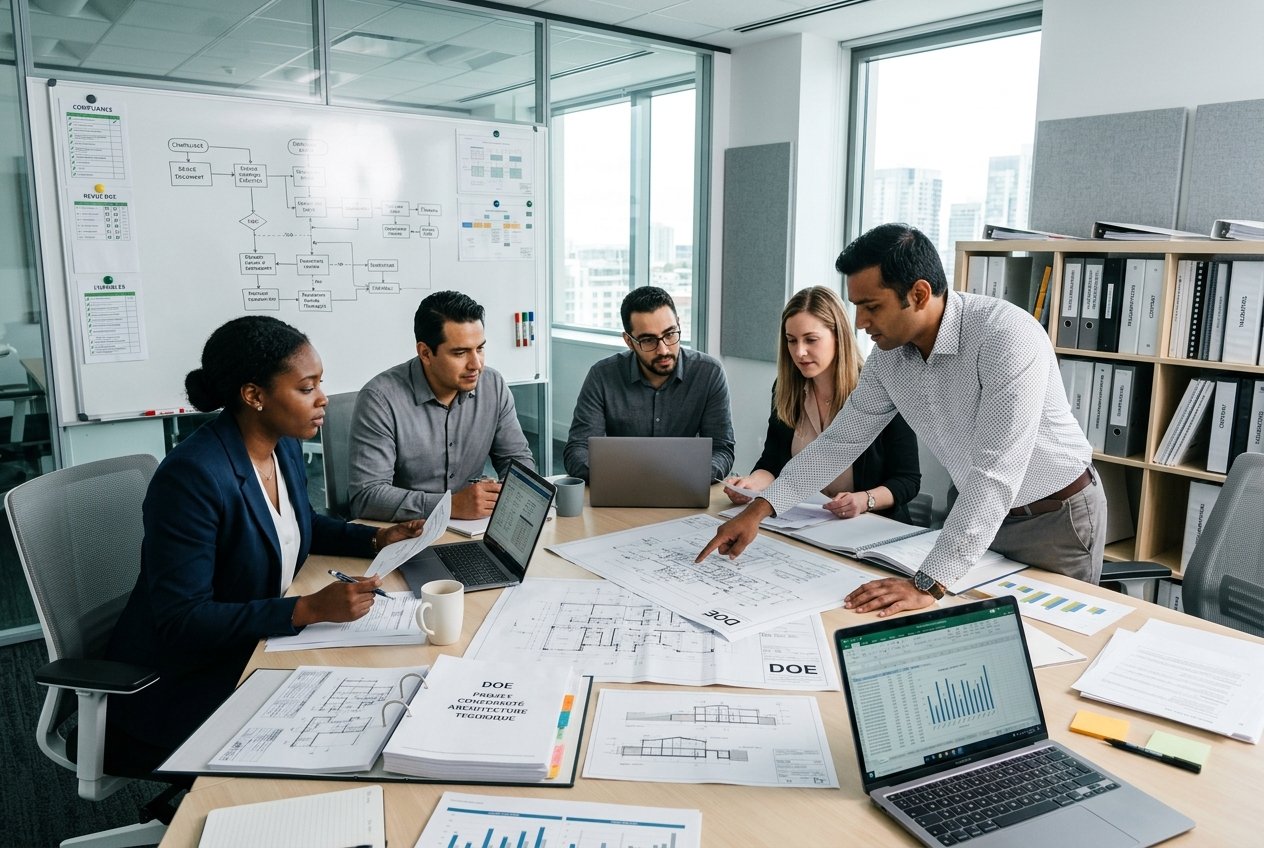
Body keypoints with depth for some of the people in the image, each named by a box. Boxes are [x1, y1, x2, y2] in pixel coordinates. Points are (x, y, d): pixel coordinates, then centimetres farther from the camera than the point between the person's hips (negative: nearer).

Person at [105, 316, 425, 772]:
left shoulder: (285, 446, -1)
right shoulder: (192, 476, -27)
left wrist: (377, 538, 2)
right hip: (182, 685, -8)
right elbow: (182, 619, -27)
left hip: (258, 644, 8)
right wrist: (310, 608, -33)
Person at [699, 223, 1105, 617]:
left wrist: (927, 585, -38)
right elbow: (840, 440, 1)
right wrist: (758, 509, -6)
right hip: (983, 516, 6)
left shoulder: (1007, 336, -31)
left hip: (1057, 516, -5)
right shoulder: (889, 356, -9)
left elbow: (996, 472, -36)